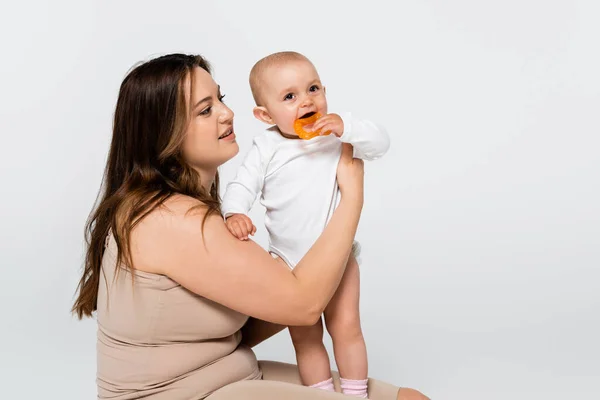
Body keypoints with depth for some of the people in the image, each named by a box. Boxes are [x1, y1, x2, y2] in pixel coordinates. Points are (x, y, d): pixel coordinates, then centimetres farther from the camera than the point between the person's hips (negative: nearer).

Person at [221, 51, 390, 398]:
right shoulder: (267, 148, -9)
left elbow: (380, 143, -15)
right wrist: (234, 213, -29)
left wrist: (346, 127, -31)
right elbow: (242, 185, -9)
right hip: (289, 262, 1)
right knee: (304, 336, 10)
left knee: (346, 327, 3)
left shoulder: (338, 134, -8)